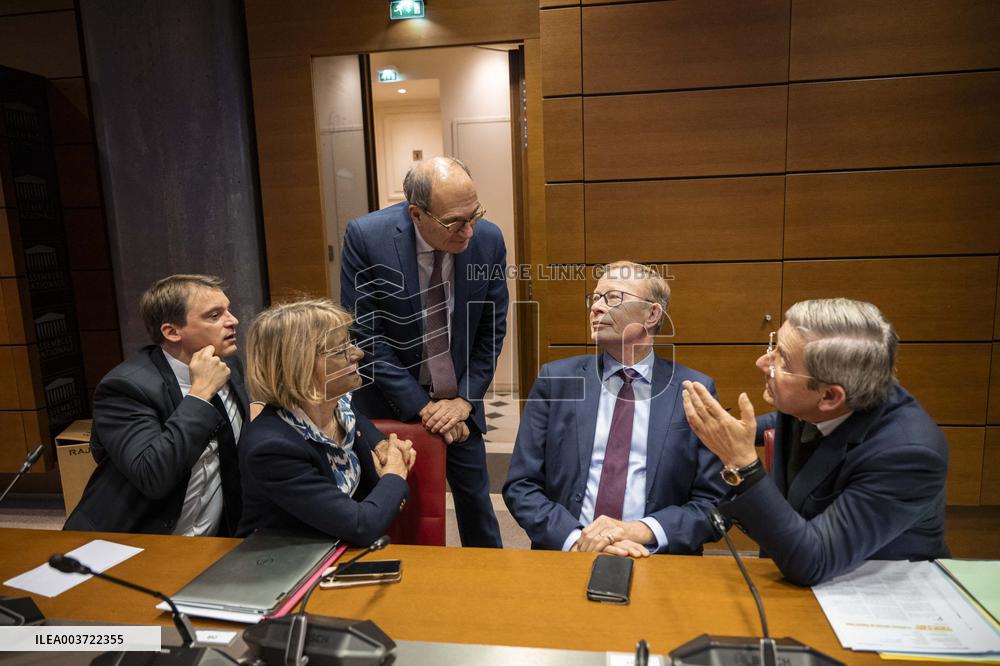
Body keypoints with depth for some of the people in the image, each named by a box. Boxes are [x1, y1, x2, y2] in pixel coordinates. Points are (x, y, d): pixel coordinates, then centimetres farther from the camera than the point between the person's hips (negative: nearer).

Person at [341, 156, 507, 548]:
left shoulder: (488, 239, -12)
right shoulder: (365, 237, -20)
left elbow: (492, 328, -2)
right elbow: (364, 334, -17)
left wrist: (465, 399, -9)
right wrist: (421, 407, -17)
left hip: (459, 400, 3)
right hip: (391, 401, -2)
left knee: (476, 501, 15)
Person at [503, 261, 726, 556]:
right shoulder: (555, 379, 4)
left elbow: (713, 501, 2)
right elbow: (520, 486, 2)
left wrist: (641, 530, -14)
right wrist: (576, 539, -14)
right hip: (564, 554, 1)